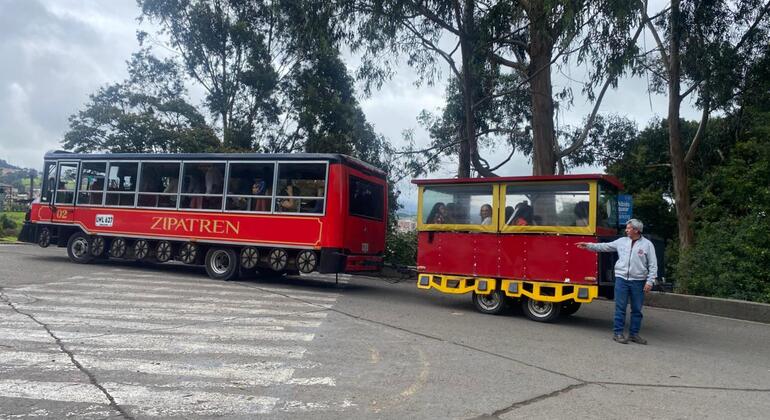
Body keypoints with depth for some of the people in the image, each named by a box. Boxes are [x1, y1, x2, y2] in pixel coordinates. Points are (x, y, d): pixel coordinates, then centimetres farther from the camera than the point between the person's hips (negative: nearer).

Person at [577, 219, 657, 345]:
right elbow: (605, 246, 11)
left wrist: (650, 281, -7)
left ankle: (634, 334, 20)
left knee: (637, 309, 8)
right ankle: (618, 333, 10)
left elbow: (653, 265, -1)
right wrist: (588, 245, 5)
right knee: (620, 307, 2)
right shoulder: (622, 241, 7)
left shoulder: (647, 244, 0)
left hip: (638, 281, -1)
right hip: (622, 278, 1)